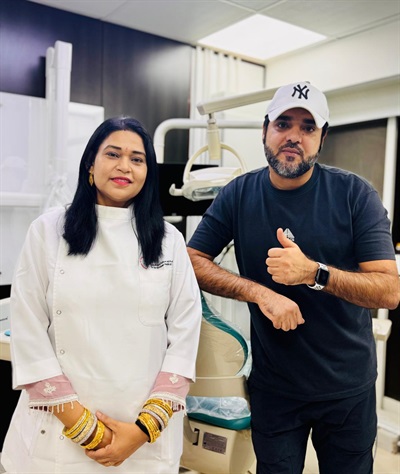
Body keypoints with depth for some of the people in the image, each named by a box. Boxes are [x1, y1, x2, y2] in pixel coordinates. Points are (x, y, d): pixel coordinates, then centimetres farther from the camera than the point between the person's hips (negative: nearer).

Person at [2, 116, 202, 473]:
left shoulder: (169, 240, 1)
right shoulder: (48, 230, -3)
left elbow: (184, 335, -2)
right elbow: (29, 334, -6)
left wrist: (145, 427, -9)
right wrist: (80, 423, -10)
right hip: (59, 431, 0)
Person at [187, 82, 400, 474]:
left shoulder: (355, 195, -12)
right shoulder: (239, 195, -7)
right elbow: (192, 261, -9)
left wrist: (314, 272, -31)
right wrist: (260, 292, -22)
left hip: (349, 386, 0)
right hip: (273, 386, 1)